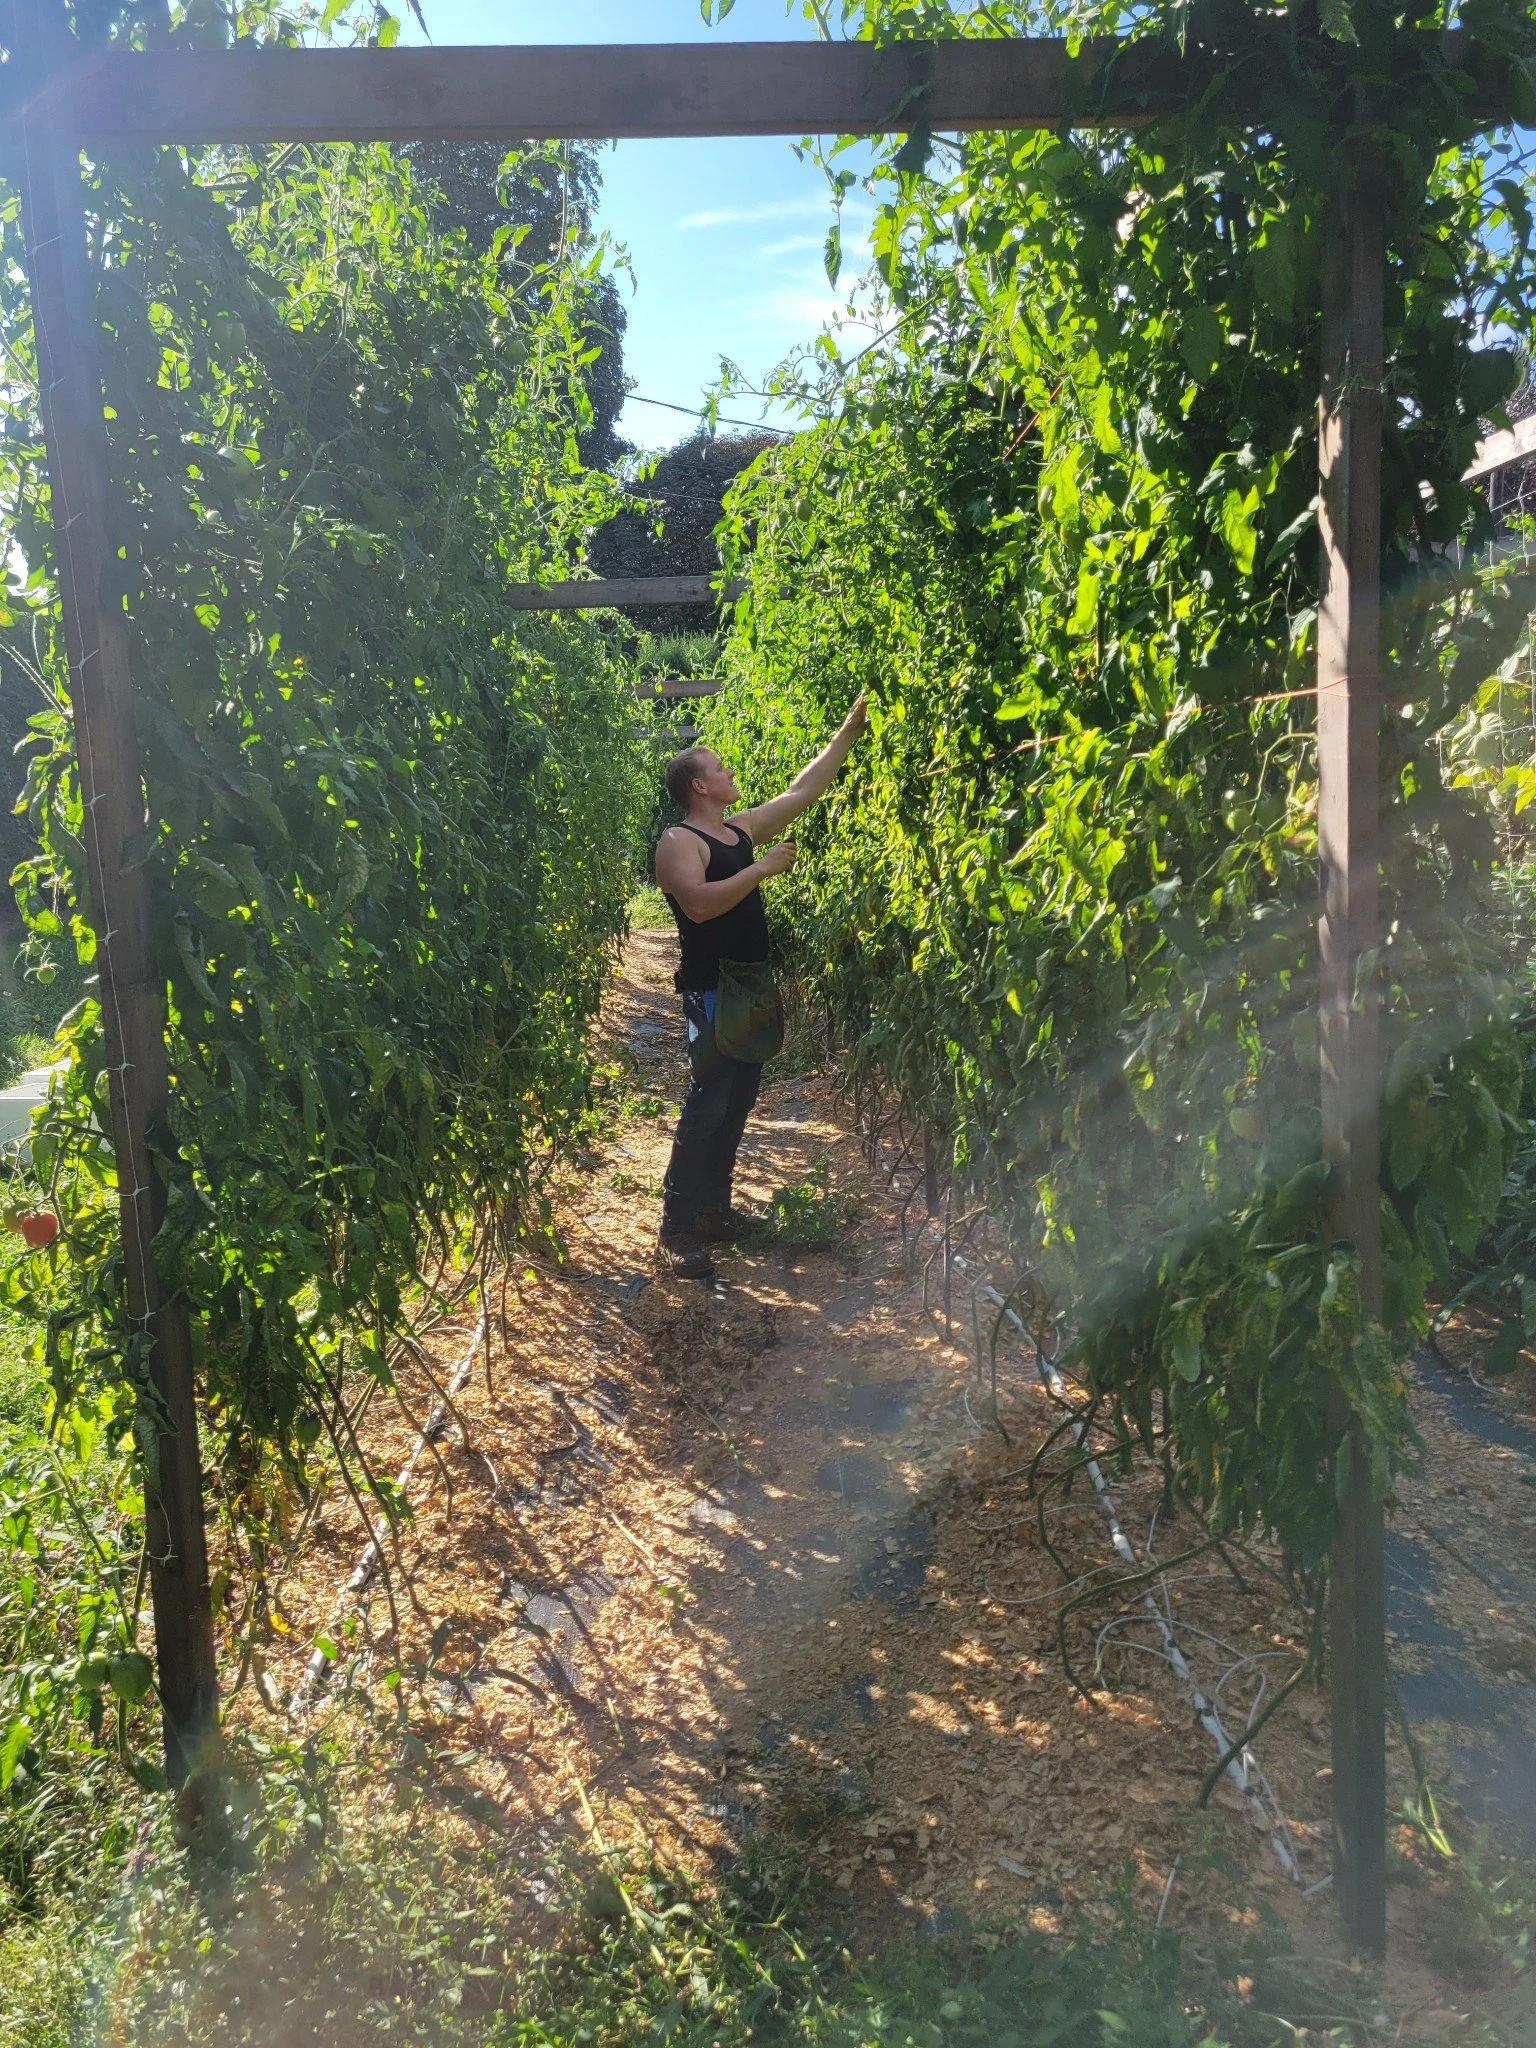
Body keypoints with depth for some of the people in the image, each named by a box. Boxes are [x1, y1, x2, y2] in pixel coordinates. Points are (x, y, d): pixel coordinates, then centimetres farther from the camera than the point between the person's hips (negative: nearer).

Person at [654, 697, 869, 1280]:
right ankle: (678, 1228, -6)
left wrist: (849, 730, 18)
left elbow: (804, 789, 19)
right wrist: (763, 867, -25)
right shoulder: (679, 842, -12)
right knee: (707, 1107, -11)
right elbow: (699, 903, -30)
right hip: (712, 993, -9)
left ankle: (714, 1209, 24)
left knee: (737, 1102, 14)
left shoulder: (742, 829, 13)